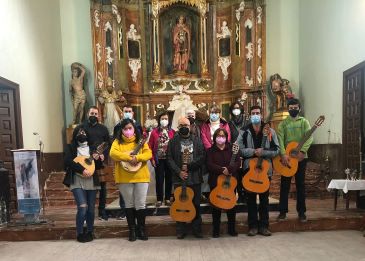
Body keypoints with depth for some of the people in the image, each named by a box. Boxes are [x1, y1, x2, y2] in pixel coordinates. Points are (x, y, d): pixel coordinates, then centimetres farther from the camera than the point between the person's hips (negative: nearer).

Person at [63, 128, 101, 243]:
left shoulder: (92, 147, 12)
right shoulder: (71, 147, 4)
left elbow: (100, 166, 13)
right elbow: (68, 162, -12)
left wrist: (98, 159, -9)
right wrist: (82, 170, -21)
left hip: (92, 181, 3)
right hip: (77, 181, -3)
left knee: (91, 208, 7)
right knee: (83, 207, -13)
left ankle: (90, 232, 24)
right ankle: (80, 233, 5)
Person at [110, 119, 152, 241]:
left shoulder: (140, 141, 6)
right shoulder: (117, 142, 5)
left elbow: (148, 154, -6)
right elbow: (113, 153, -14)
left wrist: (137, 157, -23)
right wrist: (128, 158, -22)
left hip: (141, 176, 0)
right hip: (124, 178, 0)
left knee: (140, 204, 5)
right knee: (129, 204, 10)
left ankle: (141, 229, 20)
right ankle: (132, 229, 23)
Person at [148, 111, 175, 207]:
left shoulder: (172, 132, 2)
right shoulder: (154, 132, 0)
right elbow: (150, 146, 0)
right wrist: (152, 159, -5)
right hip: (159, 160, -1)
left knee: (169, 179, 9)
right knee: (159, 180, 6)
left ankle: (167, 198, 22)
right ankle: (159, 199, 18)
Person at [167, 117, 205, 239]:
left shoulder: (197, 141, 8)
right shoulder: (173, 141, 5)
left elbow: (202, 157, 0)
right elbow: (170, 159, -2)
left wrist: (189, 165, -13)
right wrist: (179, 172, -13)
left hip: (195, 178, 1)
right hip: (179, 178, -1)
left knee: (196, 204, 8)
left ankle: (197, 229, 21)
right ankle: (181, 230, 19)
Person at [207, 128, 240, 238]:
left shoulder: (231, 149, 8)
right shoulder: (211, 150, 3)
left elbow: (238, 162, -4)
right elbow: (209, 165, -9)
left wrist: (228, 169, -20)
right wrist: (222, 170, -20)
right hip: (215, 181, -2)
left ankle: (232, 229, 23)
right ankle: (216, 230, 17)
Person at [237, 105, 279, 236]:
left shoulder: (270, 131, 2)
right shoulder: (245, 132, 2)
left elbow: (276, 150, -1)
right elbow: (239, 149, -6)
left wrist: (263, 152, -17)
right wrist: (254, 152, -17)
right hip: (249, 168, 0)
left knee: (264, 197, 8)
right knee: (251, 198, 6)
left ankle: (264, 226, 20)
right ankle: (253, 226, 17)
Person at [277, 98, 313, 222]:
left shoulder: (304, 121, 5)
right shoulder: (283, 123, 5)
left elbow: (309, 138, -7)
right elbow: (280, 140, -6)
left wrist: (302, 151, -21)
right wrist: (283, 154, -19)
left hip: (301, 157, 0)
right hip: (286, 157, 0)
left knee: (300, 184, 7)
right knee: (284, 185, 4)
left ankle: (301, 211, 18)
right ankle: (283, 211, 14)